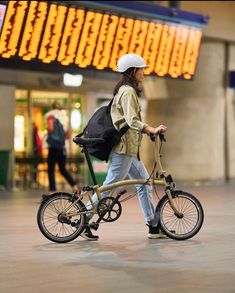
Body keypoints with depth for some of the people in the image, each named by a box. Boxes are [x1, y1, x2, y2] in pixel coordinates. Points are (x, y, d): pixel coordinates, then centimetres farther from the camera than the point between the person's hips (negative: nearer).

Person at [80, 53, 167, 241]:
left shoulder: (125, 90, 18)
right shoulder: (128, 92, -14)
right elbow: (132, 121, -26)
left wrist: (150, 131, 21)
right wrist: (153, 130, -32)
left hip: (130, 148, 11)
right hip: (125, 147, -11)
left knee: (144, 183, 10)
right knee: (109, 186, -6)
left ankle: (154, 227, 13)